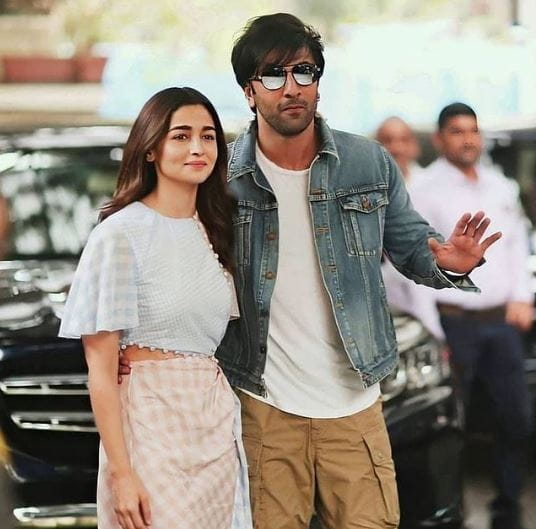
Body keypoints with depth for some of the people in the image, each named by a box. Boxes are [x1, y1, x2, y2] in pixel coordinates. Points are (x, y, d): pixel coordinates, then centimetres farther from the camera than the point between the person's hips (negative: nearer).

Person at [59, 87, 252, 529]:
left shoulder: (215, 230, 10)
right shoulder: (121, 235, -10)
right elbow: (101, 366, -12)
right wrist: (120, 472, -16)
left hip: (219, 421, 6)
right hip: (153, 421, -6)